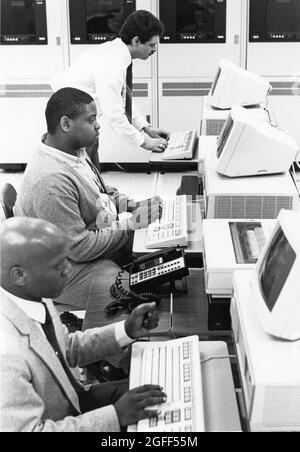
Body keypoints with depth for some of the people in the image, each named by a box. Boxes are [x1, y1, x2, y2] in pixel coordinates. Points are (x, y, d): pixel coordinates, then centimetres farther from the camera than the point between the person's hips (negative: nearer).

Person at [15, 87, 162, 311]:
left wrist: (132, 205, -1)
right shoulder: (51, 180, -31)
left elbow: (101, 192, 17)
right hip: (71, 266, -9)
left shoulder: (75, 150, -1)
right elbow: (79, 249, -27)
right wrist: (131, 223, -22)